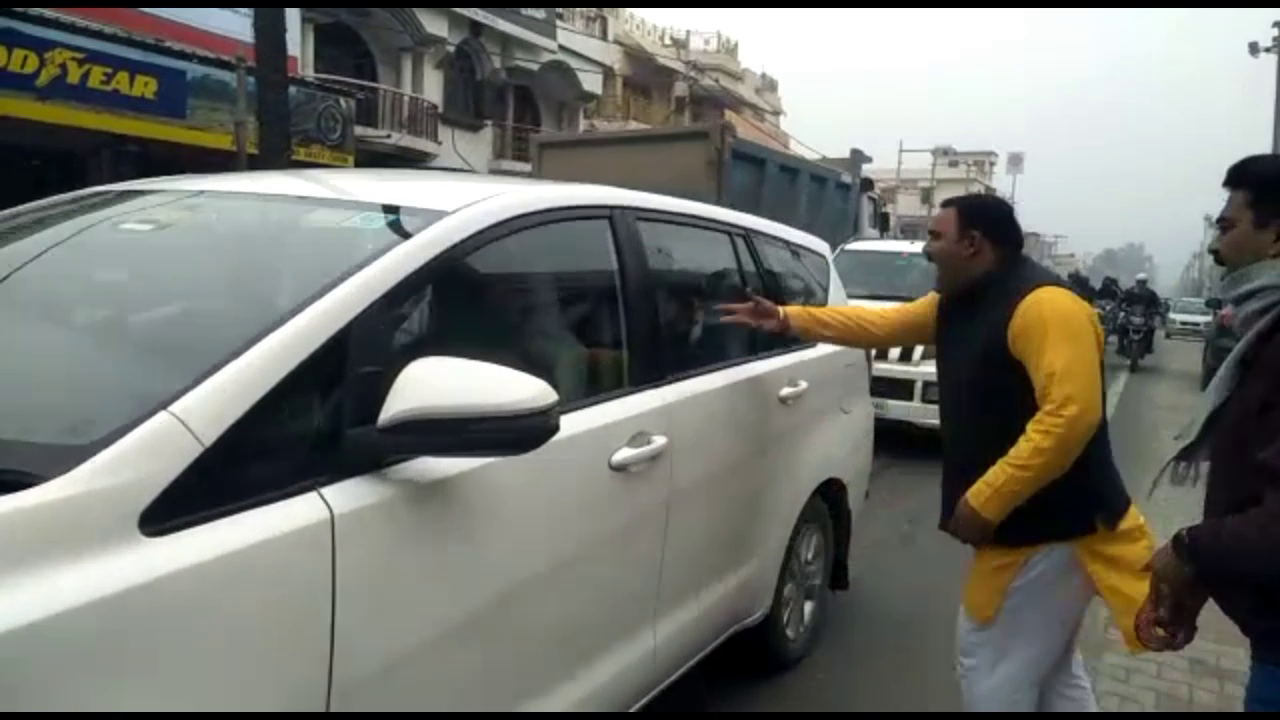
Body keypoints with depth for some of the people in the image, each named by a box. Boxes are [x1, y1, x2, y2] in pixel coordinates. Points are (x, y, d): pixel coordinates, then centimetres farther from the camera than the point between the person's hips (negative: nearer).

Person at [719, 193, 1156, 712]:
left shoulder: (1045, 306, -23)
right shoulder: (958, 303, 9)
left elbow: (1072, 416, -31)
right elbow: (882, 323, 16)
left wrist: (985, 499, -29)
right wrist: (786, 319, 13)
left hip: (1051, 530, -10)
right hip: (1024, 524, 10)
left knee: (994, 670, 2)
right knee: (1047, 666, 22)